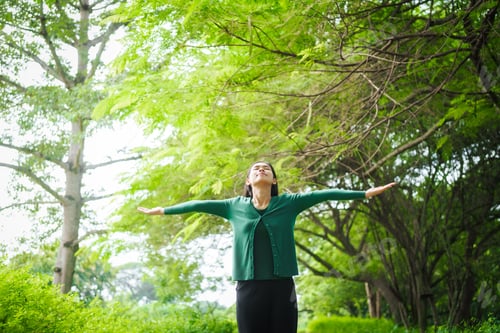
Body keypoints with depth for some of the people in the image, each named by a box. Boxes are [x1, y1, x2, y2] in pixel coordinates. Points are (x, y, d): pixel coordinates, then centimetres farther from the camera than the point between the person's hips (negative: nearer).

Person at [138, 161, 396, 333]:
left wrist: (366, 193, -2)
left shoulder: (289, 203, 6)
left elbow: (323, 195, 1)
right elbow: (199, 205, 13)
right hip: (248, 287, 1)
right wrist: (162, 210, 16)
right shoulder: (235, 207, 9)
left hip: (281, 287, -1)